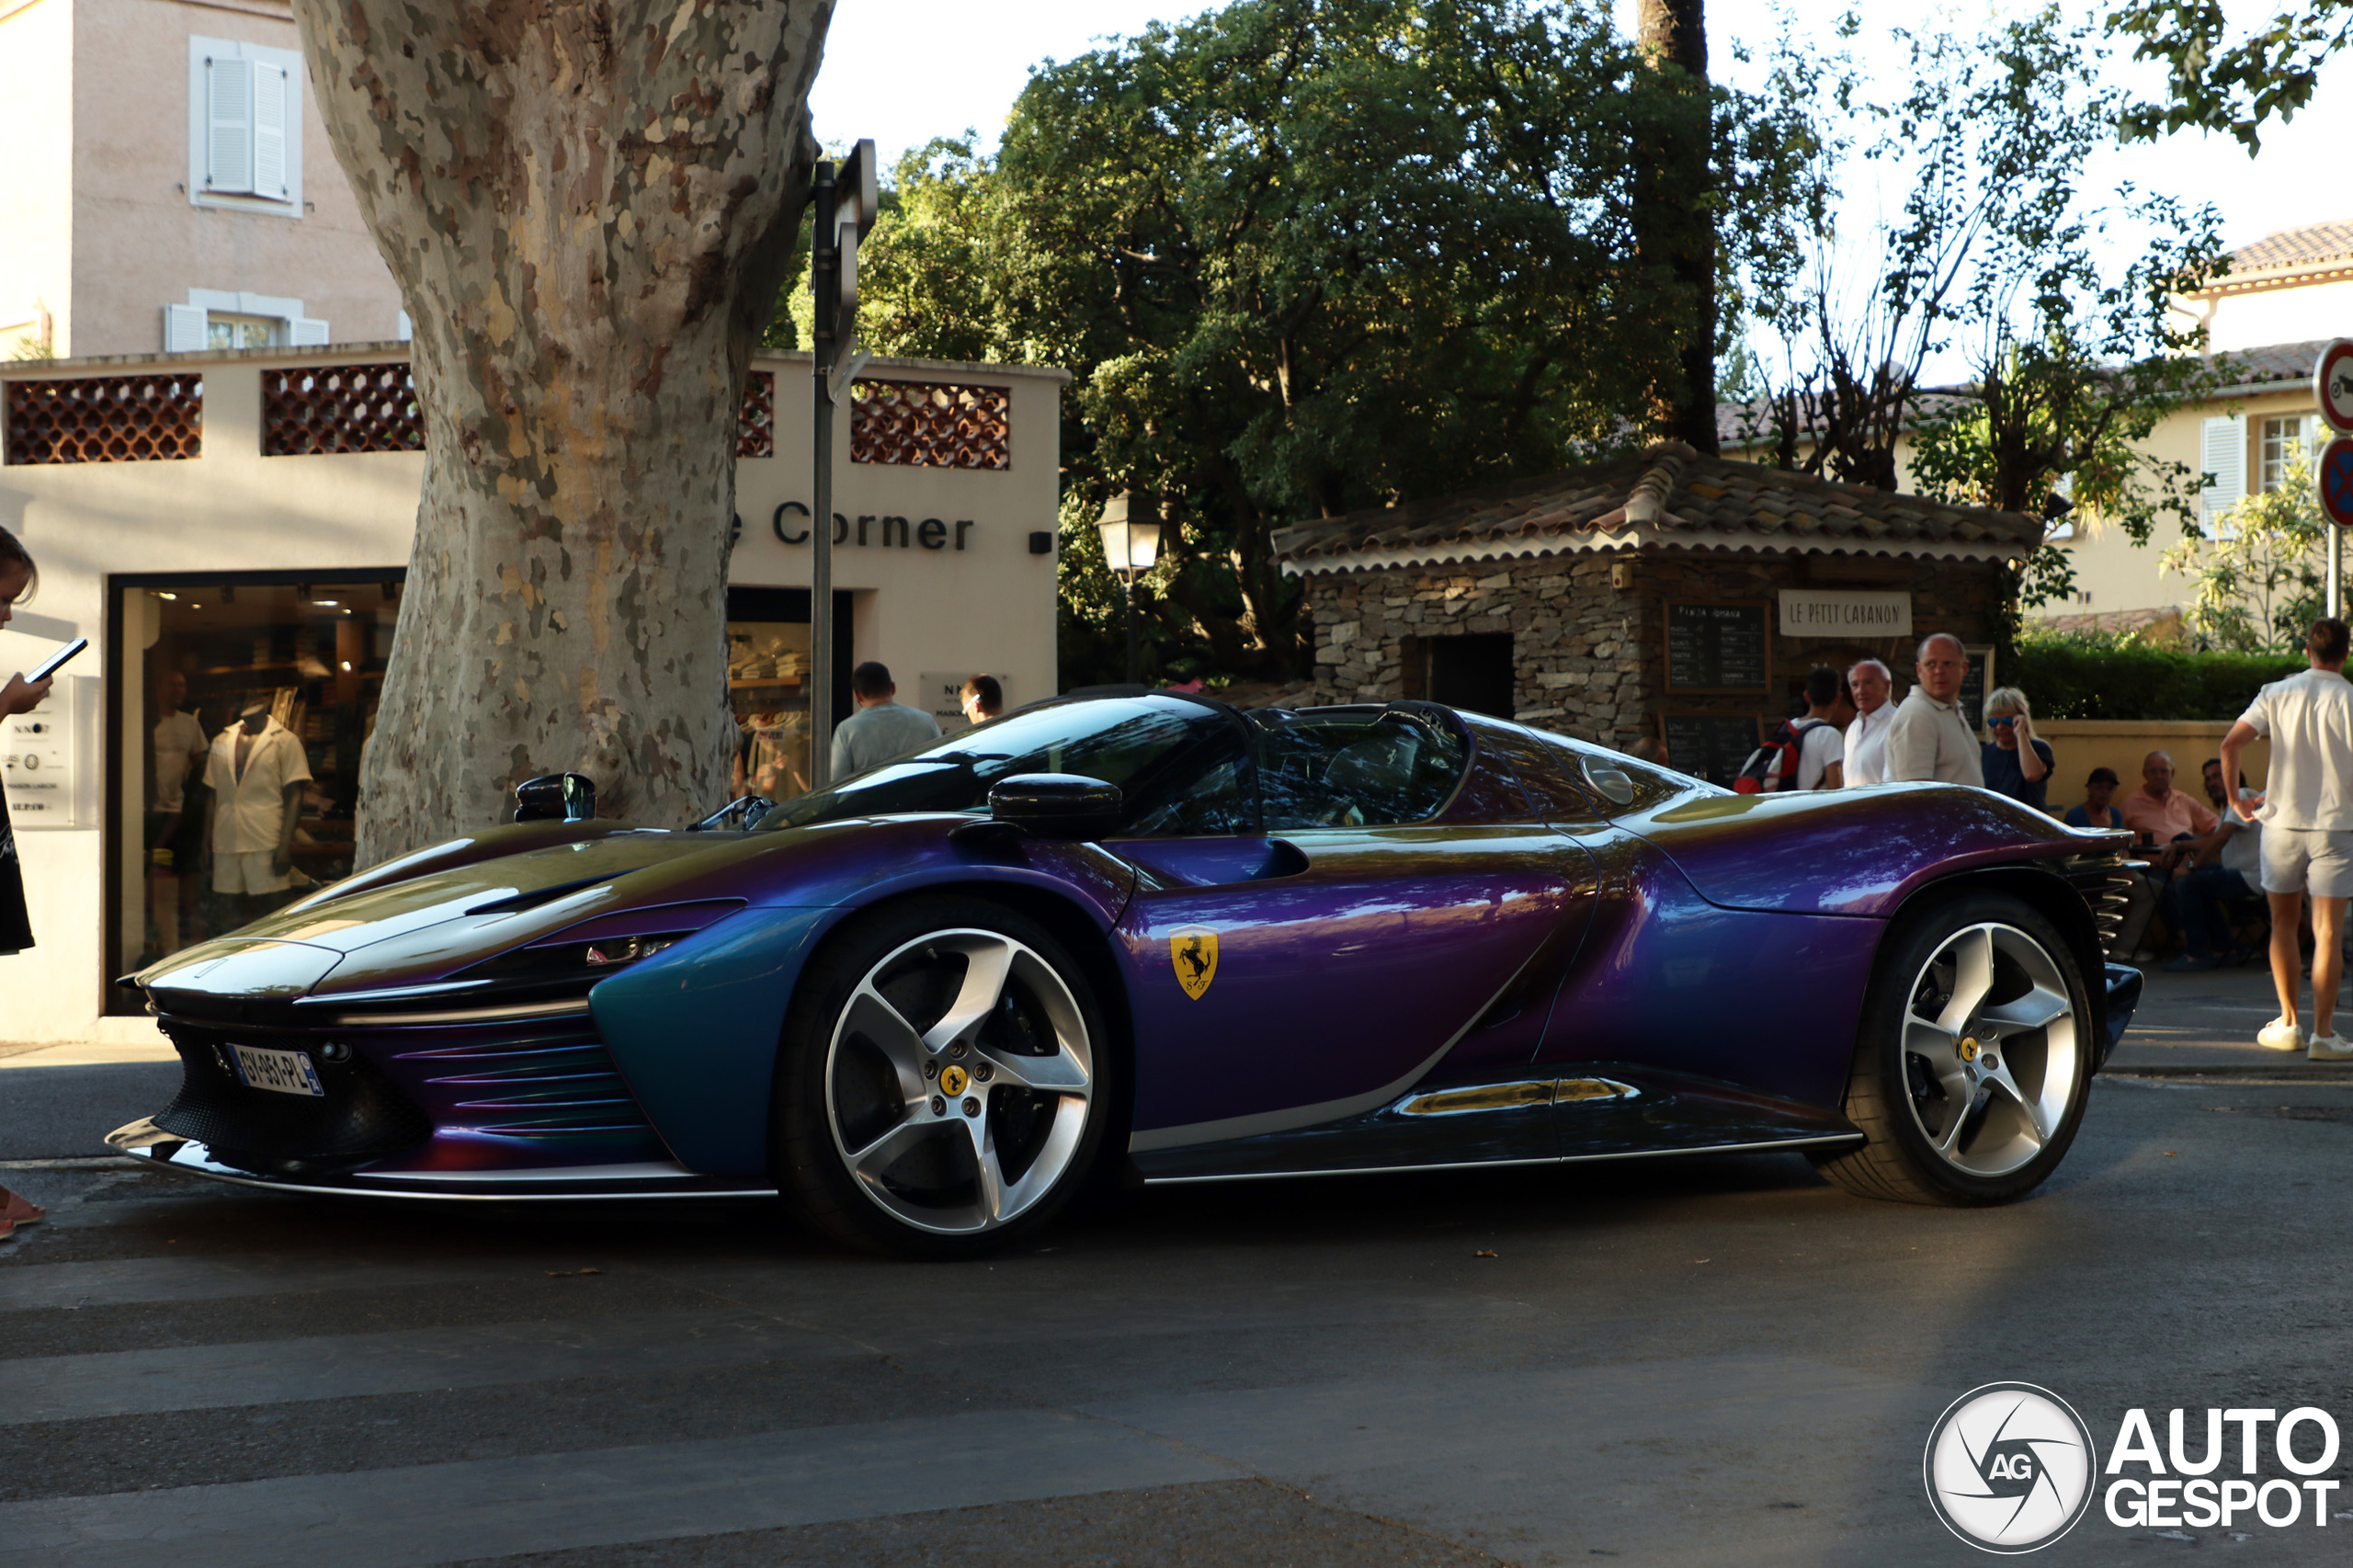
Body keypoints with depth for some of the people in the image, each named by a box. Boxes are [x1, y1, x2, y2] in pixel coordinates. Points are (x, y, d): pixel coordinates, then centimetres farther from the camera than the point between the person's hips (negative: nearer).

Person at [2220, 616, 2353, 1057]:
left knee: (2283, 923, 16)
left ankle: (2288, 1023, 18)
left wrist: (2235, 798, 5)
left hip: (2283, 822, 2)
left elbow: (2231, 743, -7)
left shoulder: (2277, 694, 1)